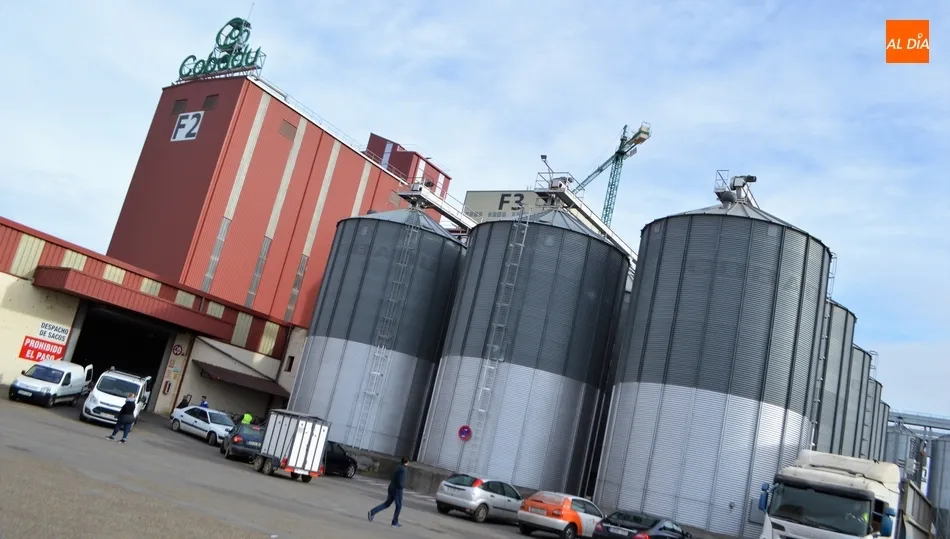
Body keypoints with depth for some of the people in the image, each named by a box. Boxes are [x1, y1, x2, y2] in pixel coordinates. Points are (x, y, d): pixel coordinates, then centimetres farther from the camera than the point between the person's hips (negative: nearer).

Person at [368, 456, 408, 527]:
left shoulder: (398, 467, 7)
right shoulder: (403, 470, -21)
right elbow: (400, 482, -26)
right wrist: (403, 487, -6)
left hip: (391, 488, 8)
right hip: (397, 490, -8)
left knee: (387, 503, 17)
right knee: (399, 506, 9)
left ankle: (372, 512, 9)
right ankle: (395, 522, 17)